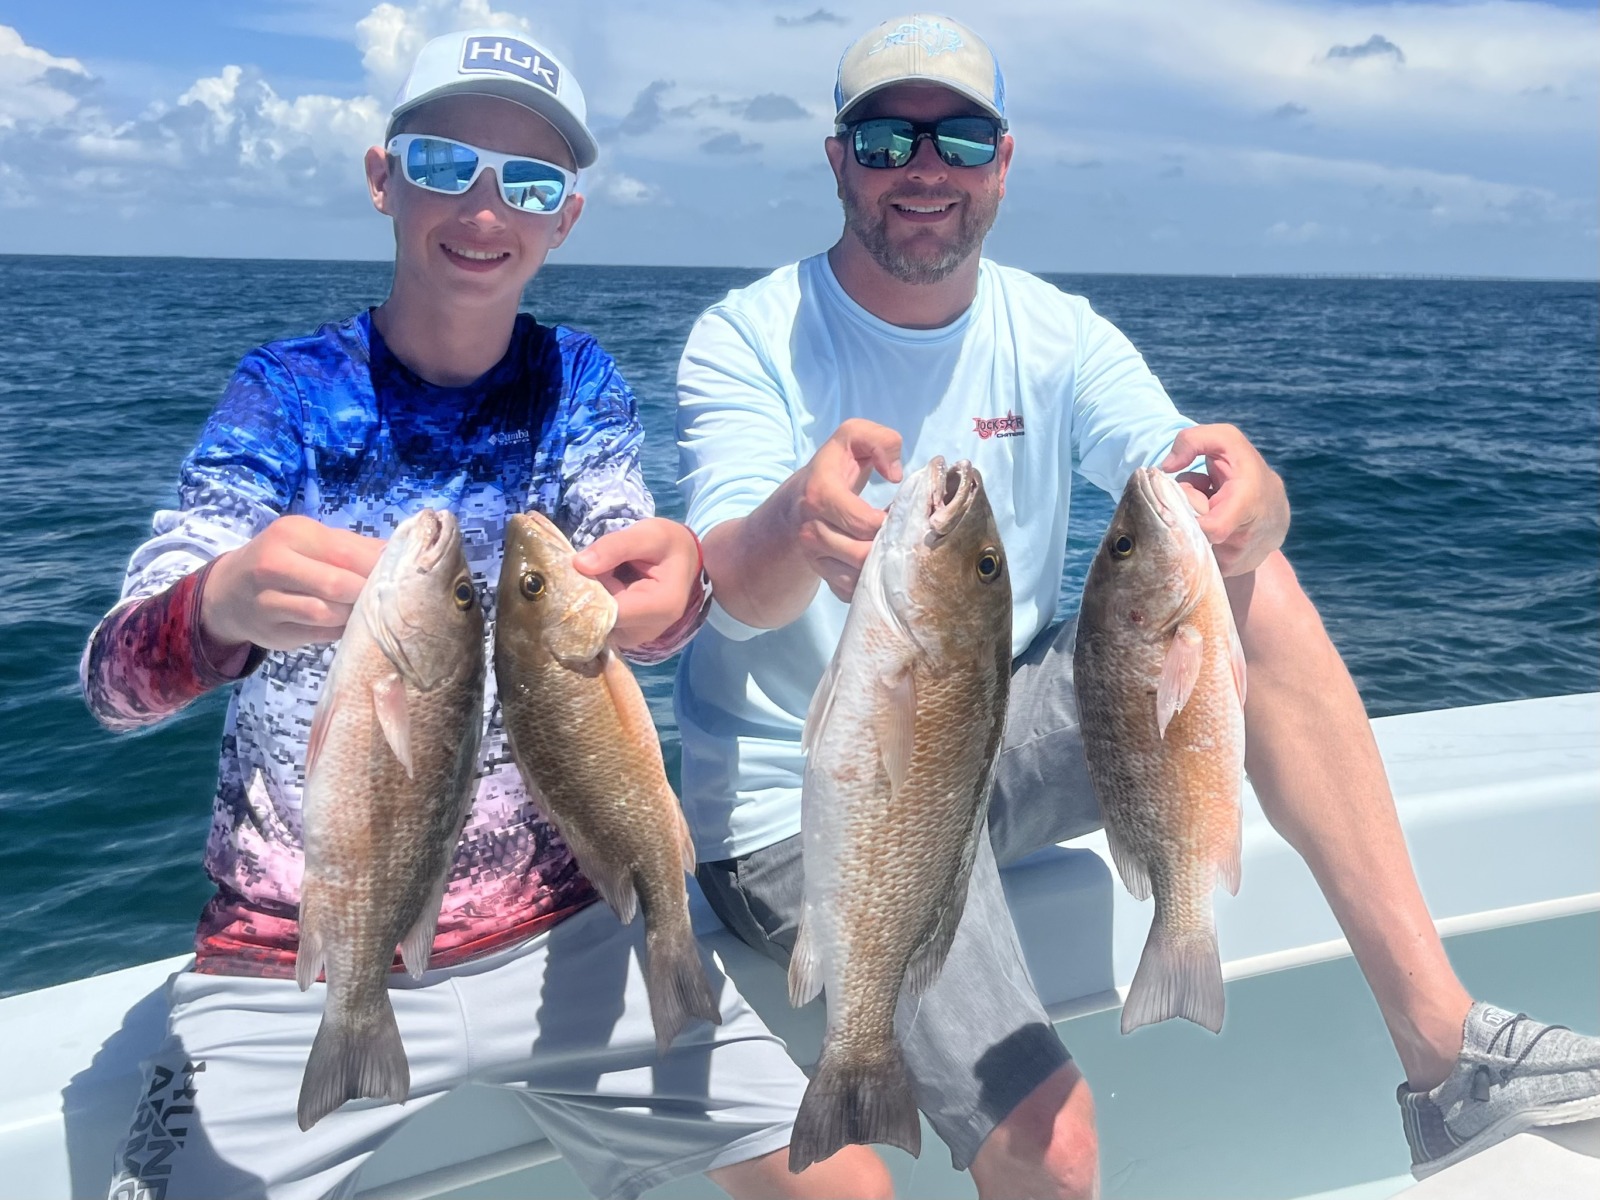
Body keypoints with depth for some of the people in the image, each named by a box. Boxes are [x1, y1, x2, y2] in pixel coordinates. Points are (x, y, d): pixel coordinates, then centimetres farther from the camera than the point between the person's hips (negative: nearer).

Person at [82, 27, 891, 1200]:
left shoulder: (577, 381, 0)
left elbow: (644, 622, -13)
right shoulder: (284, 396, -6)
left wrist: (676, 579, -38)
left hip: (564, 935, 2)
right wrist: (225, 606, -42)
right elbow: (112, 676, -18)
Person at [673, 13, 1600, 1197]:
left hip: (1002, 738, 4)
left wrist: (1248, 495, -39)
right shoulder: (746, 341, -10)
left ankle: (1444, 1040, -17)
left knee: (1252, 588, -19)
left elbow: (1239, 521, -14)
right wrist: (804, 519, -50)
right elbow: (735, 594, -27)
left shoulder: (1056, 335, 0)